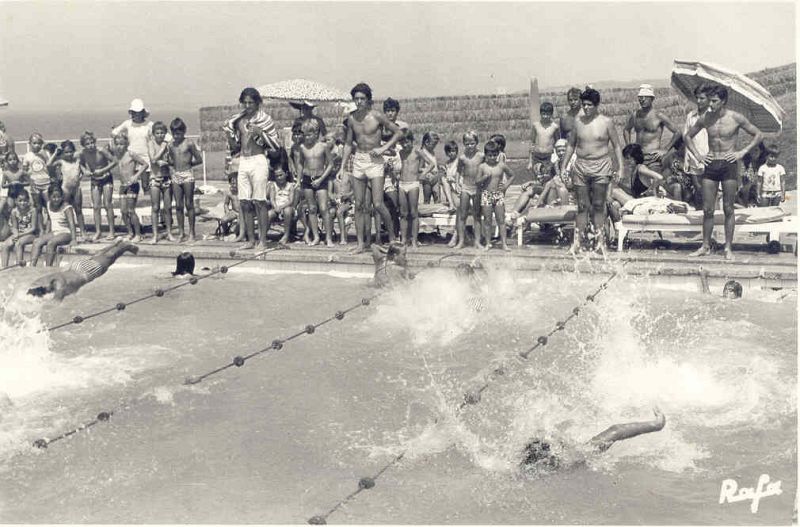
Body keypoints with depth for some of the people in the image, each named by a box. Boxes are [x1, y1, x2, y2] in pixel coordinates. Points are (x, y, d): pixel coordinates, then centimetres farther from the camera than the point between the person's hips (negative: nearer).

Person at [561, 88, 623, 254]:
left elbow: (616, 146, 3)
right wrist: (563, 167, 10)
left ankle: (600, 241, 6)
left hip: (601, 166, -2)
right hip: (580, 166, 2)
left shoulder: (606, 122, 0)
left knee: (598, 206, 1)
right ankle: (577, 242, 6)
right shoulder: (578, 122, 7)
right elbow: (570, 146, 14)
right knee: (582, 206, 4)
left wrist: (620, 168, -4)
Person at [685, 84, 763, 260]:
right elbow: (687, 136, 18)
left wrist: (743, 152, -6)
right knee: (707, 210, 3)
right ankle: (706, 246, 12)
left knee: (728, 209, 1)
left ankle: (728, 248, 7)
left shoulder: (736, 118, -5)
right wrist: (697, 155, 6)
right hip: (710, 166, 3)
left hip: (729, 166, -3)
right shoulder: (705, 118, 4)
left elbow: (759, 135, 3)